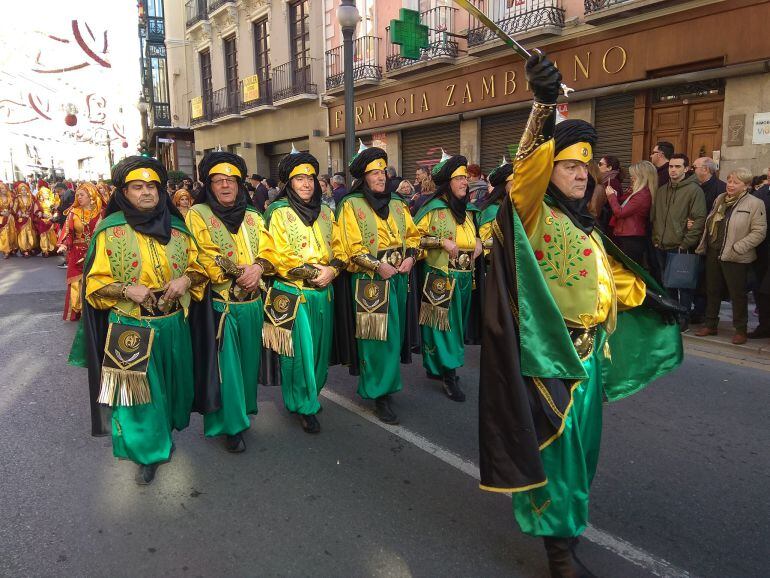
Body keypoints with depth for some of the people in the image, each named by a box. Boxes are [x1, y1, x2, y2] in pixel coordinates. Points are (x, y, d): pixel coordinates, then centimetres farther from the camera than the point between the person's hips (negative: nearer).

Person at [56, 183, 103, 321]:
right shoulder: (73, 212, 4)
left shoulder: (101, 212, -2)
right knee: (77, 282, 3)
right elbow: (68, 232, 0)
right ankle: (75, 311, 13)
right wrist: (63, 245, -16)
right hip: (77, 253, 2)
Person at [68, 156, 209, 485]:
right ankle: (149, 452, 21)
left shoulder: (176, 227, 4)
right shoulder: (110, 231, -6)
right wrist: (126, 289, -21)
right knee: (139, 391, 4)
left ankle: (166, 429, 43)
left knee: (171, 384, 17)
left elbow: (198, 266, 10)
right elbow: (95, 282, -4)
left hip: (172, 324, 3)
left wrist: (186, 279, -11)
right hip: (131, 328, -3)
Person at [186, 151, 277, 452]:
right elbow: (203, 259, -13)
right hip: (219, 305, -5)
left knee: (249, 361, 15)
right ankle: (231, 425, 12)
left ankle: (244, 410, 34)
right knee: (225, 366, 0)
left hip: (252, 304, 5)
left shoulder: (253, 216, 13)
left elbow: (268, 251, 6)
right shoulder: (197, 215, -3)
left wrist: (258, 267, -16)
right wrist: (241, 273, -18)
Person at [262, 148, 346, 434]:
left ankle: (311, 395, 32)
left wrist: (332, 270, -9)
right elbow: (279, 255, -12)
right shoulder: (279, 213, -5)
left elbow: (338, 248, 10)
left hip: (323, 292, 5)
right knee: (300, 350, 0)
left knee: (320, 348, 12)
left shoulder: (326, 212, 11)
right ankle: (303, 406, 14)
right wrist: (313, 272, -15)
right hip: (294, 294, -5)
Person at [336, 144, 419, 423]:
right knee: (376, 337, -6)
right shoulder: (351, 205, -3)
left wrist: (410, 256, -3)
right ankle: (380, 393, 4)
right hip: (369, 282, -6)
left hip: (398, 279, 6)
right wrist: (377, 265, -18)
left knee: (395, 336, 12)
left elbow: (413, 235, 17)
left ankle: (385, 383, 29)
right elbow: (351, 246, -11)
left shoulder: (397, 205, 14)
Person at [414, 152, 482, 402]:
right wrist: (442, 242, -19)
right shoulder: (433, 208, -8)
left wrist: (478, 241, 4)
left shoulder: (469, 209, 11)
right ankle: (448, 373, 6)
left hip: (464, 278, 7)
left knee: (458, 324, 13)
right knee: (442, 323, -2)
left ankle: (441, 367, 27)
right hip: (440, 278, -7)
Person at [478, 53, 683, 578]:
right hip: (549, 348, -8)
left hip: (588, 346, 8)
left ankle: (569, 504, 43)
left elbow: (608, 273, 23)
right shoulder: (535, 214, -12)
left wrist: (651, 299, 26)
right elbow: (527, 170, -32)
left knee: (580, 434, 20)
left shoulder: (584, 222, 12)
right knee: (555, 439, -2)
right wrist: (544, 106, -45)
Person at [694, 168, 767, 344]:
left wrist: (737, 248, -19)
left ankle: (741, 329, 16)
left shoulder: (755, 204, -8)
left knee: (737, 293, 3)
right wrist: (703, 246, 10)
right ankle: (710, 325, 26)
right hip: (713, 253, 6)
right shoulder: (720, 199, 11)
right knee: (712, 290, 14)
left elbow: (759, 232, -12)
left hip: (734, 257, -6)